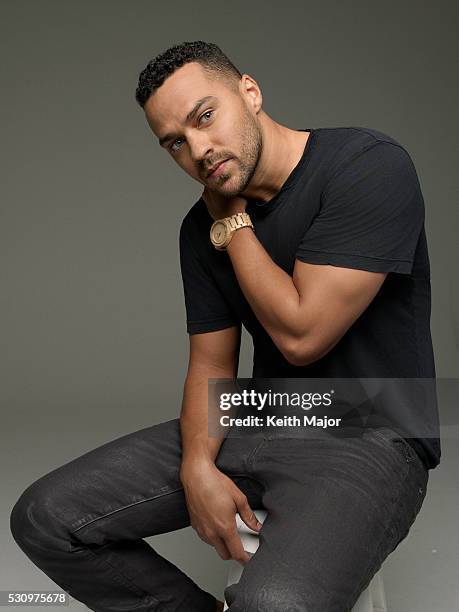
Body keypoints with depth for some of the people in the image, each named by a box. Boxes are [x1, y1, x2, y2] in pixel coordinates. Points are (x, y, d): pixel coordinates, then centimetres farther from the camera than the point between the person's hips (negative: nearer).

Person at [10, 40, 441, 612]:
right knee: (42, 518, -2)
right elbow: (212, 363, 8)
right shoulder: (202, 228, 5)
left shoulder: (369, 166, -16)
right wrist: (198, 464, -11)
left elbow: (301, 336, -20)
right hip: (258, 424, 6)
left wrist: (232, 222, -8)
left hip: (367, 439, -6)